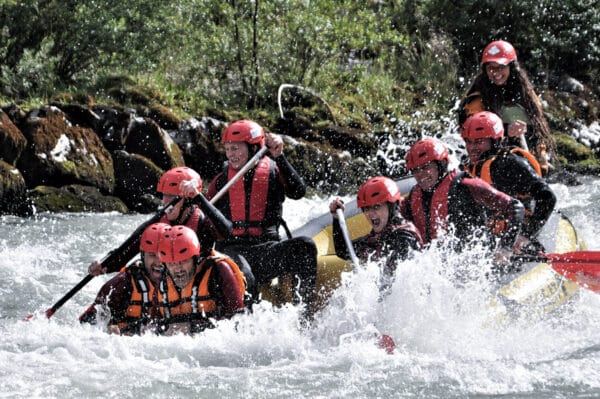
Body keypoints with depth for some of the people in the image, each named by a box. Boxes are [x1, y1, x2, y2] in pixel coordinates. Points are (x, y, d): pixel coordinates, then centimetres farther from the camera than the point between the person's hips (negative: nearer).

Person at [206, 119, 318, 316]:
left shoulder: (272, 172, 10)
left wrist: (279, 158, -15)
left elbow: (298, 192, -9)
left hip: (267, 249, 0)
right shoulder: (222, 180, 17)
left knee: (304, 246, -30)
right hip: (231, 249, 0)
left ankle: (304, 312, -34)